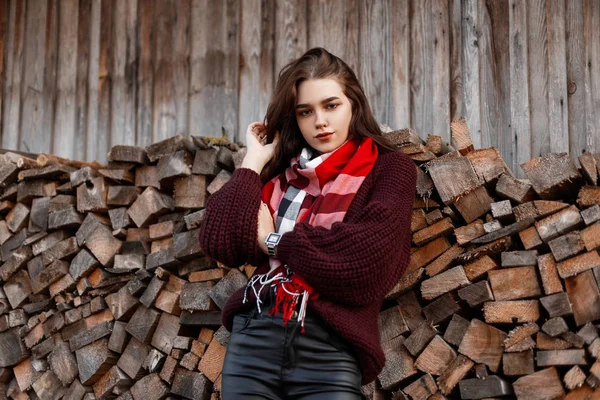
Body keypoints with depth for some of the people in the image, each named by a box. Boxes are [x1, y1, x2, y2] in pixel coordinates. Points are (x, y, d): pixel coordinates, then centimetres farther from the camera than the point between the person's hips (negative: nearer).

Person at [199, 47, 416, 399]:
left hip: (331, 348, -3)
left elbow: (367, 257, -13)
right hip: (253, 337, 3)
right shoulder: (280, 170, 12)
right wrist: (254, 161, 4)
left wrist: (274, 240, -2)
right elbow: (218, 244, 1)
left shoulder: (389, 168, 3)